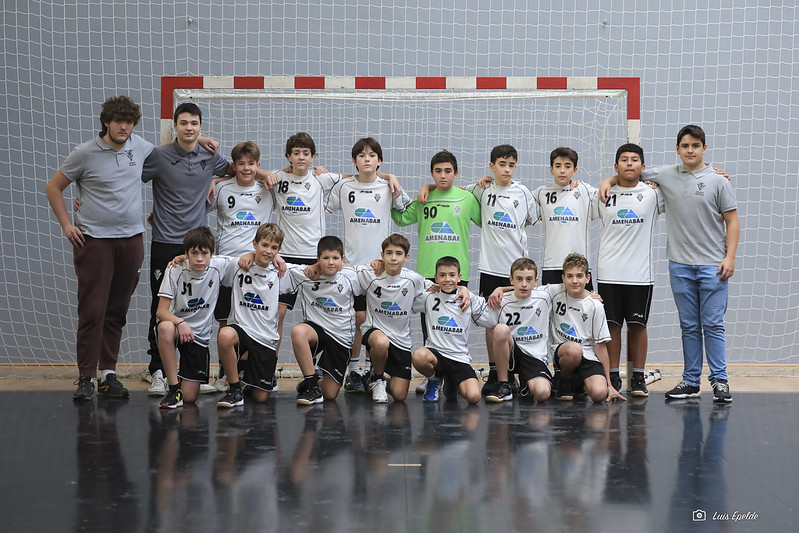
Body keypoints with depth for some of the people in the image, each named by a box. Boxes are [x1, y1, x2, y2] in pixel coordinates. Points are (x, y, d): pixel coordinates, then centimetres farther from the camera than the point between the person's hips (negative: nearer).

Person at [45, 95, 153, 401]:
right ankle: (86, 377, -2)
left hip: (131, 239, 4)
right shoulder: (85, 154, -5)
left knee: (117, 311, 8)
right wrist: (66, 225, -1)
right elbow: (53, 187, 4)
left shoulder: (141, 148, 6)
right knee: (92, 310, -7)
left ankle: (109, 373, 15)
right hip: (94, 239, -4)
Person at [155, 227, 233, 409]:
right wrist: (180, 323, -36)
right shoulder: (175, 270, -16)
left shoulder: (219, 266, -11)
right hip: (175, 326, -1)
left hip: (199, 334, 2)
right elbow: (161, 311, -17)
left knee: (190, 397, -6)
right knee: (165, 328, -41)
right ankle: (173, 387, -25)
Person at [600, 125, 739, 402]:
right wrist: (609, 180, 3)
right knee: (689, 326, 8)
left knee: (712, 325, -3)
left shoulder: (717, 181, 0)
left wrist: (730, 257, -8)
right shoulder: (667, 176, 7)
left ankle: (720, 380, 3)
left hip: (712, 265, -3)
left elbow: (732, 221, 0)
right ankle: (690, 380, 14)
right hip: (680, 265, 3)